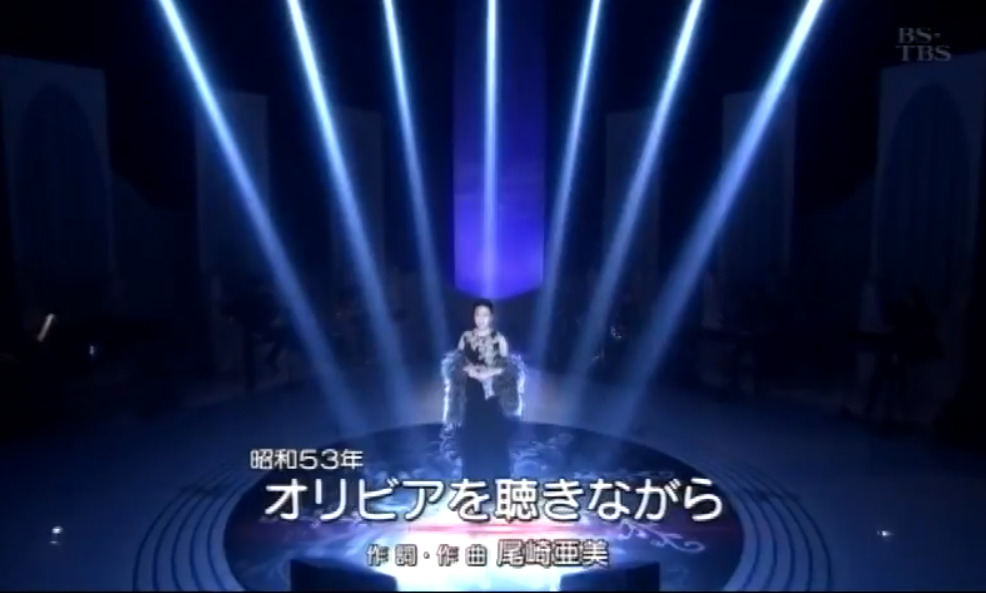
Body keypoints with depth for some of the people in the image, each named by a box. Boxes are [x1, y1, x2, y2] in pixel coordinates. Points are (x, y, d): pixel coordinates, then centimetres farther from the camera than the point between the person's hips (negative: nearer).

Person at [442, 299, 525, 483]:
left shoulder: (499, 339, -3)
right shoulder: (466, 337, 5)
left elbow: (508, 368, -4)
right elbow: (456, 364, 6)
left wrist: (490, 373, -19)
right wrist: (469, 370, -14)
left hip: (493, 394, -2)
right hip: (471, 393, 2)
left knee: (494, 435, 1)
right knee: (472, 435, 7)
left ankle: (497, 480, 16)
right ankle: (474, 480, 22)